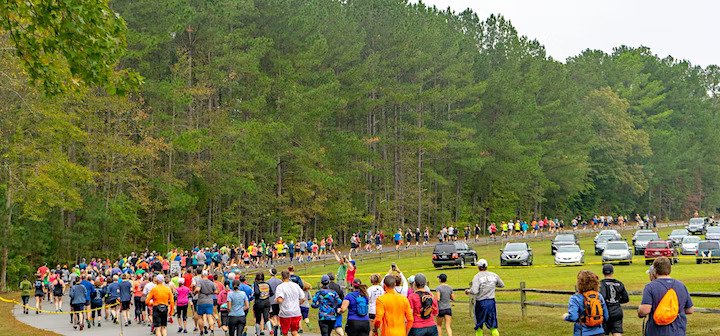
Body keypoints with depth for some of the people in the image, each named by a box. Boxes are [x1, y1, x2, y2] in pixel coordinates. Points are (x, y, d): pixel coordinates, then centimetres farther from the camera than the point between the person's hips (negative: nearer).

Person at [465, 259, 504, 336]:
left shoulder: (477, 277, -11)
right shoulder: (494, 275, 4)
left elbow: (474, 291, -21)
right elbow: (502, 285, 20)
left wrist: (468, 291, -1)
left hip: (481, 303, -3)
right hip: (491, 302, 3)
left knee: (479, 325, 12)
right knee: (492, 325, 7)